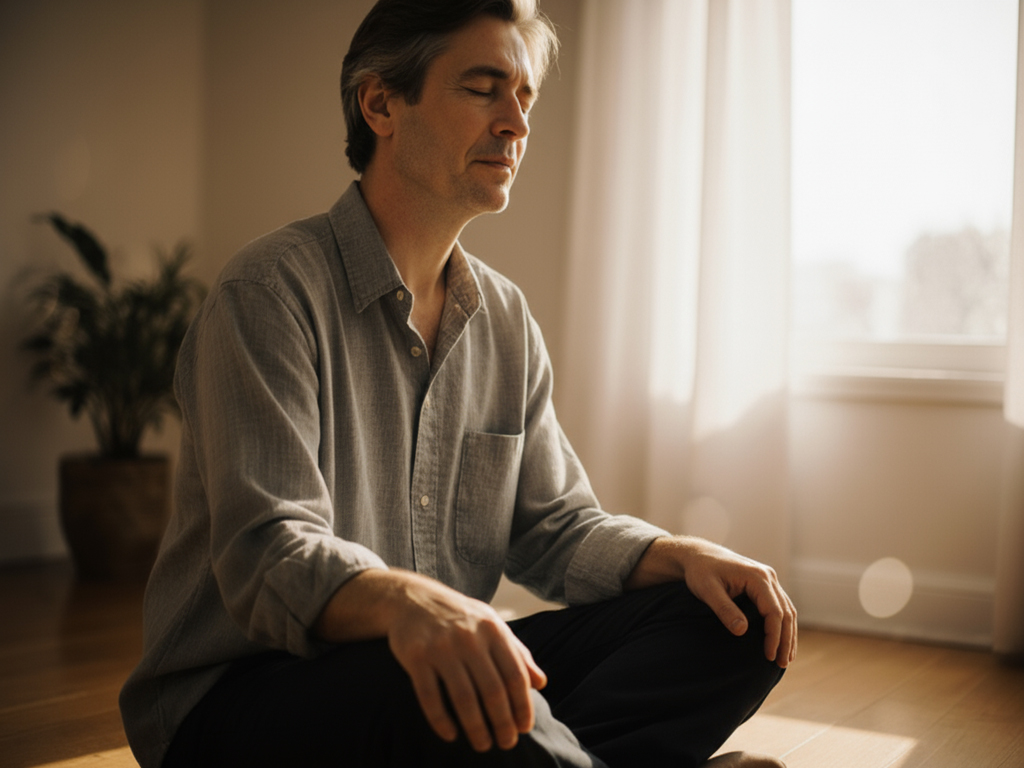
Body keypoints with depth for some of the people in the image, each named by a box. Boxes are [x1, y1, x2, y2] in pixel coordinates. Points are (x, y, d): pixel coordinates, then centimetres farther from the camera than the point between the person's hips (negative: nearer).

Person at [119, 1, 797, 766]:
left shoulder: (506, 318, 10)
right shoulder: (271, 292, -13)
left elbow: (551, 527, 10)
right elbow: (268, 557, -23)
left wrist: (686, 555, -10)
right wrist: (406, 602, -45)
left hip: (447, 672, 7)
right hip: (245, 697, -6)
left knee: (732, 620, -8)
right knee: (446, 701, -40)